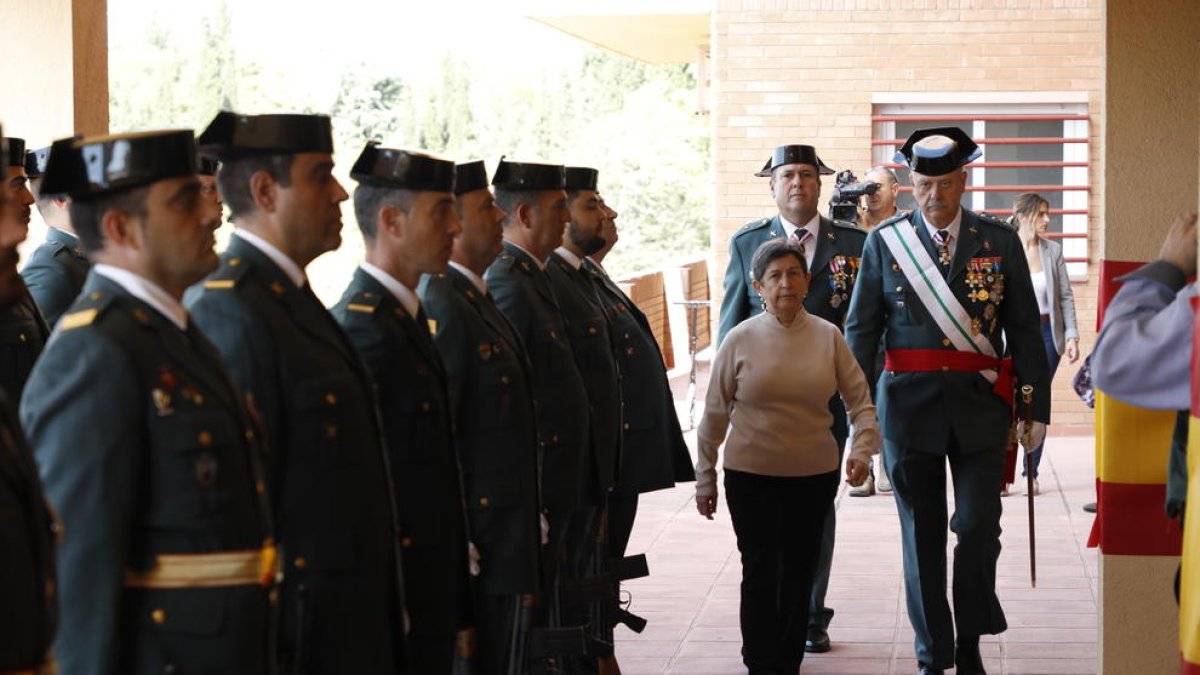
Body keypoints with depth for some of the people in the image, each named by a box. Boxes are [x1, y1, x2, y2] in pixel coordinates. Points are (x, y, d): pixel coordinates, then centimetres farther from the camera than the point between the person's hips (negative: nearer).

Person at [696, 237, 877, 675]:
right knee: (761, 573, -4)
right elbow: (714, 413, 0)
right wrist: (705, 478, 2)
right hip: (751, 475, -2)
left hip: (814, 475, 2)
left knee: (799, 573, 12)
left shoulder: (828, 337, -3)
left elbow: (860, 399, 3)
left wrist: (862, 449, -13)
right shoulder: (740, 339, -6)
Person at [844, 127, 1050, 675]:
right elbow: (861, 331, 5)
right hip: (909, 402, 0)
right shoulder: (884, 242, 3)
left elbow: (1024, 330, 5)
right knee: (922, 534, 6)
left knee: (978, 526, -5)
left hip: (980, 404, 0)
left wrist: (1034, 405, 1)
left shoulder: (999, 242, 3)